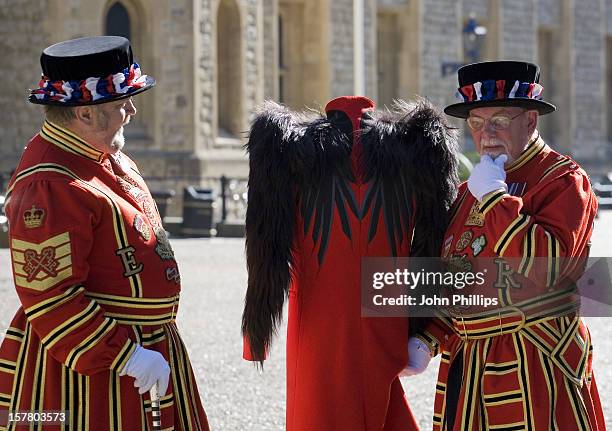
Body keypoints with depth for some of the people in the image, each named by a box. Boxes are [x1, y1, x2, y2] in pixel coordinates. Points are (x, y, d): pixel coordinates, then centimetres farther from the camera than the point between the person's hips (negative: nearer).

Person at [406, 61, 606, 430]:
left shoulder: (564, 181, -6)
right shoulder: (471, 190, 17)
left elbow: (547, 265, -22)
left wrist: (495, 196, -18)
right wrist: (428, 340, 9)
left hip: (534, 367, -7)